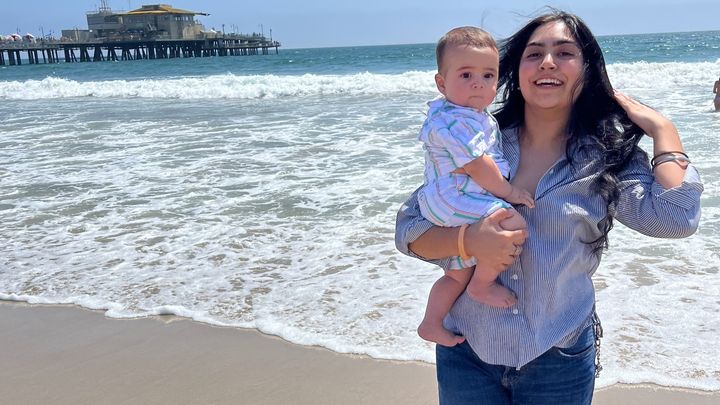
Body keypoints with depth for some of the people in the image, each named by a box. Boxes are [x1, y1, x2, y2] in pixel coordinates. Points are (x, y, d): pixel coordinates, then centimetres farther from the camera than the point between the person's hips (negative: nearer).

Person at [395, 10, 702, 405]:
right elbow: (407, 229, -4)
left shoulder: (608, 160, -3)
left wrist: (662, 129, -8)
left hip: (559, 361, 0)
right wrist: (468, 240, -24)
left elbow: (675, 217, -20)